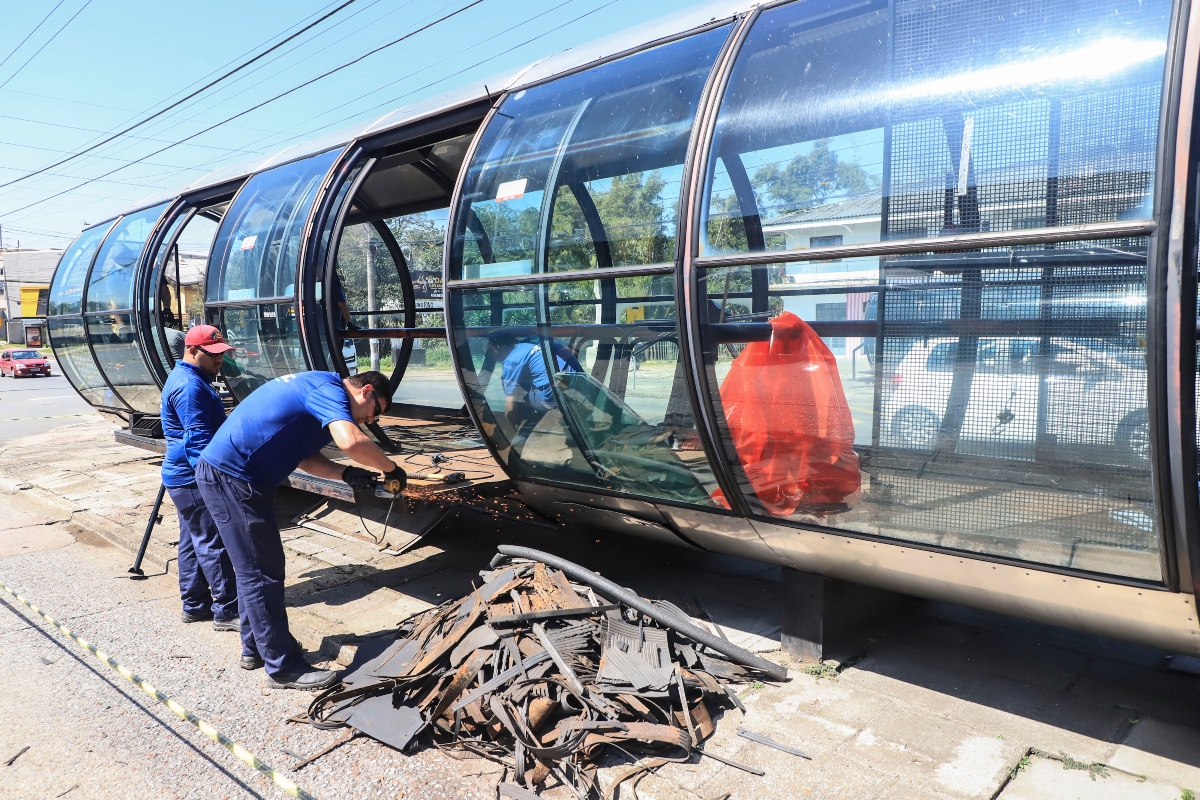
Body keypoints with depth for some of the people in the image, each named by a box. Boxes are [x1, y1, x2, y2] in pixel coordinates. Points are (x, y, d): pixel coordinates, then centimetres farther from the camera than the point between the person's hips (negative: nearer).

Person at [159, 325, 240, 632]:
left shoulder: (188, 378, 16)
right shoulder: (189, 386, -19)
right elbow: (200, 440, -24)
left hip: (184, 477, 11)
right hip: (194, 479, -11)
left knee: (193, 542, 15)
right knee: (213, 544, -7)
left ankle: (195, 605, 23)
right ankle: (227, 610, -2)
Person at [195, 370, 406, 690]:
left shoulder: (314, 389, 16)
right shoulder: (329, 388, -15)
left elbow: (304, 456, 14)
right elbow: (350, 442, -33)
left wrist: (346, 474, 0)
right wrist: (391, 469, -17)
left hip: (226, 472, 11)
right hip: (231, 477, -11)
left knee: (254, 569, 20)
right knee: (262, 573, -4)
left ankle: (256, 647, 33)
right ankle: (284, 668, 5)